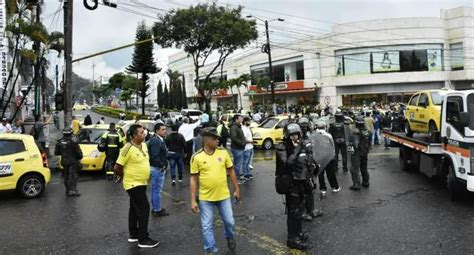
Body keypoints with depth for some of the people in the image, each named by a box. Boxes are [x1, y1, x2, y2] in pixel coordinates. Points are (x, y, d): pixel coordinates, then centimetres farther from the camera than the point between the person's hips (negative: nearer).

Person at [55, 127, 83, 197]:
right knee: (73, 176, -5)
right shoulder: (73, 141, -15)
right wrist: (80, 157, 7)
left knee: (66, 176, 16)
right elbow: (78, 151, -12)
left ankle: (68, 190, 23)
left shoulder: (59, 142, 2)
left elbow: (56, 152, 8)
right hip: (72, 161, -5)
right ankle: (72, 190, -11)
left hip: (64, 161, 5)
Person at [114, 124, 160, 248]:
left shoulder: (144, 145, 4)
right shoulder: (128, 149, -22)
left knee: (135, 208, 17)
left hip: (142, 183, 8)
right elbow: (117, 168, -18)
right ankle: (143, 239, 1)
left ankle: (133, 234, 29)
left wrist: (144, 176, 13)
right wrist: (126, 177, -3)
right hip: (133, 184, -8)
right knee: (144, 209, -7)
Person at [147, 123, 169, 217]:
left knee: (155, 189, 18)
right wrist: (162, 165, -18)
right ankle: (157, 210, 9)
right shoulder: (155, 141, -21)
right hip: (158, 168, -11)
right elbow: (155, 156, -26)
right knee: (157, 190, -1)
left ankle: (155, 208, 30)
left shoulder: (159, 140, 11)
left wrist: (164, 164, 9)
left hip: (158, 168, 11)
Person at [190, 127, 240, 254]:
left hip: (224, 195, 2)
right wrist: (193, 200, -8)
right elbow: (193, 179, -6)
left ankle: (230, 237, 46)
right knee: (207, 226, 7)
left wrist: (236, 189, 7)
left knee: (229, 222, 14)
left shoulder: (223, 152, -5)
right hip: (205, 198, -2)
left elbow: (231, 171, 5)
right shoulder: (197, 157, -11)